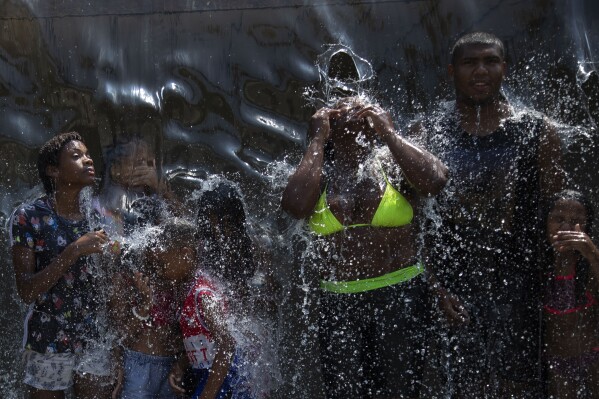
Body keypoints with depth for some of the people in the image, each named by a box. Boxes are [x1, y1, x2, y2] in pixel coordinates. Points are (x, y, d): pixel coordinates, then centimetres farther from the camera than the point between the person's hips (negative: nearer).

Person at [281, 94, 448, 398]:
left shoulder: (393, 163, 3)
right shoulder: (317, 171, 6)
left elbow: (435, 180, -18)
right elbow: (294, 205, -17)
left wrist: (388, 132, -8)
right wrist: (318, 141, -5)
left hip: (399, 296, -1)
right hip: (337, 303, 1)